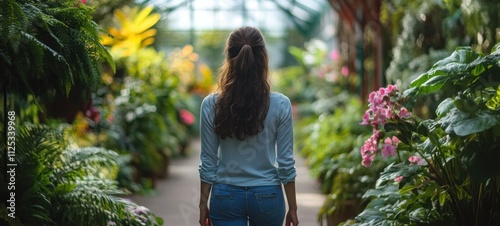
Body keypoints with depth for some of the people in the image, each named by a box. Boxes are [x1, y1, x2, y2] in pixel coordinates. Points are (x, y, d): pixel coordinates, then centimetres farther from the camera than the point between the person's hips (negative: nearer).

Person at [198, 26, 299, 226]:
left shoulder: (211, 105, -8)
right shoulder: (280, 105, -9)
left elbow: (208, 162, -3)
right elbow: (286, 163, -6)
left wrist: (203, 204, 7)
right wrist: (292, 208, 4)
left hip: (226, 196, 0)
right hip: (267, 195, 0)